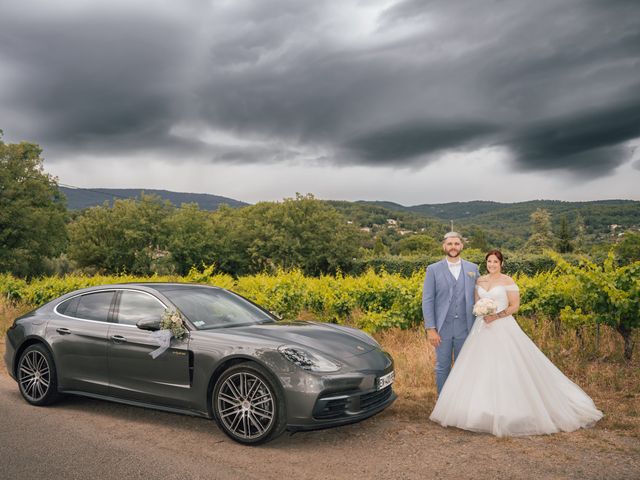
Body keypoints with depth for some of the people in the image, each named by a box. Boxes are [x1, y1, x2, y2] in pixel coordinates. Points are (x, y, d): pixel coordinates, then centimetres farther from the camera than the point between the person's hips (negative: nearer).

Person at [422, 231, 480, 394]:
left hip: (465, 327, 2)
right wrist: (430, 329, -11)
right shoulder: (433, 269, -2)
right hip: (442, 327, -1)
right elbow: (427, 300, -5)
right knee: (442, 367, 8)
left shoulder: (473, 268, 5)